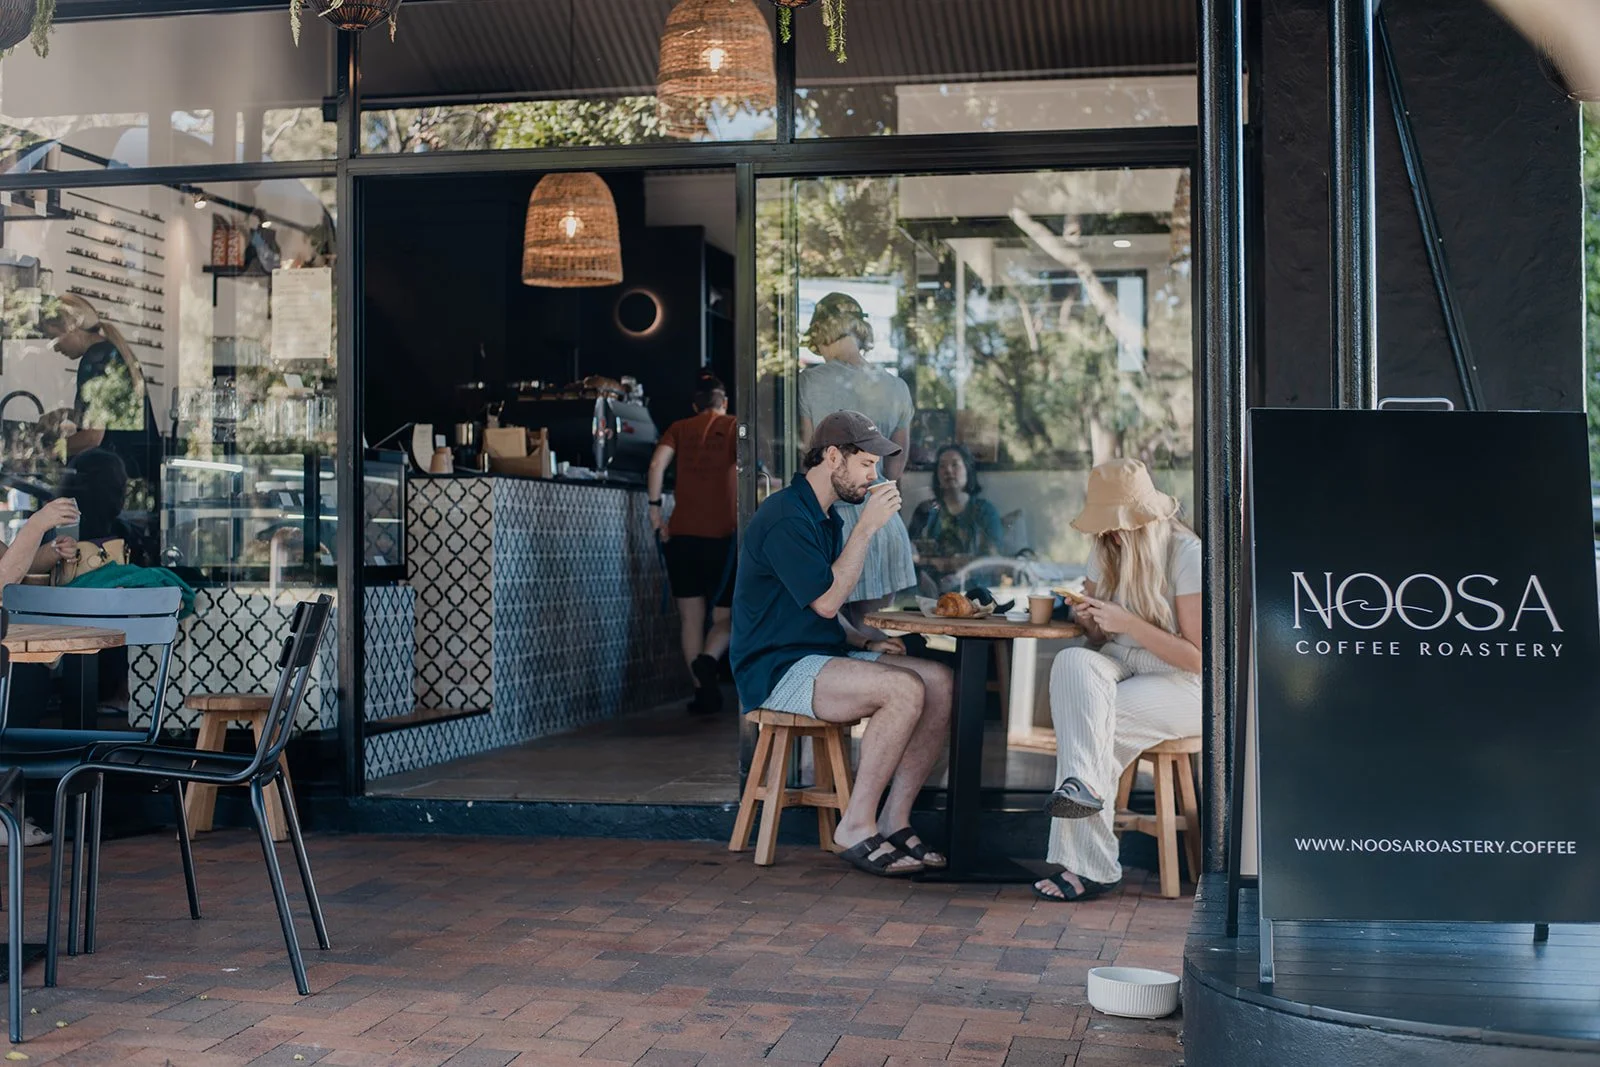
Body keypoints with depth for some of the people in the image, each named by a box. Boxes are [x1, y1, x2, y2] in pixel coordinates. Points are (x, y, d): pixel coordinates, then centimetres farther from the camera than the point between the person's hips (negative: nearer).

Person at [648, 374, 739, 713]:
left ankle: (704, 691, 4)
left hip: (682, 532, 2)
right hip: (722, 533, -2)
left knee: (691, 616, 9)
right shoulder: (734, 427, 7)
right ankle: (708, 659, -22)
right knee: (725, 616, 7)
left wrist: (655, 507, 0)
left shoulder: (679, 428, 13)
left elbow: (657, 462, -3)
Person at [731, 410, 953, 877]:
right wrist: (866, 528, -16)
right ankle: (856, 827, -19)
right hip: (777, 669, -10)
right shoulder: (784, 518, -14)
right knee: (905, 689, -28)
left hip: (822, 656, 10)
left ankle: (894, 821, -6)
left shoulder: (825, 518, 18)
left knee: (941, 681, -7)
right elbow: (826, 600, -20)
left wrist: (866, 643, 6)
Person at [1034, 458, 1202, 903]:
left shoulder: (1186, 555, -12)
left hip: (1181, 684, -6)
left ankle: (1087, 864, -28)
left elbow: (1197, 658, -13)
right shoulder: (1107, 550, 10)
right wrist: (1089, 618, -5)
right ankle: (1084, 783, -42)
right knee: (1071, 663, -31)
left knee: (1086, 720, -31)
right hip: (1120, 669, 6)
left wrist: (1128, 623, -21)